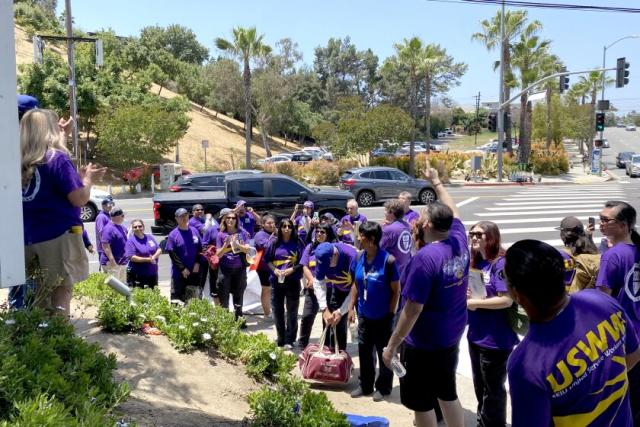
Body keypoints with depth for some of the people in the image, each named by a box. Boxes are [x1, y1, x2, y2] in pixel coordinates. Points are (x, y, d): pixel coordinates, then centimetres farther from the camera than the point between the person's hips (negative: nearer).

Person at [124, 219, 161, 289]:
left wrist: (154, 257, -13)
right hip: (137, 275, -6)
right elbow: (132, 257, -15)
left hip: (152, 273, 6)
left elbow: (159, 250, 9)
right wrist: (147, 259, -21)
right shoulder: (131, 240, -6)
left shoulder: (150, 237, 11)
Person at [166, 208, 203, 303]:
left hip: (194, 271, 4)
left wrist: (197, 263, -3)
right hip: (179, 273, -4)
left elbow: (200, 249, 10)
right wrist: (183, 268, -12)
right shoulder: (173, 234, -7)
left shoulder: (194, 231, 5)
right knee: (177, 298, -1)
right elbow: (172, 253, -9)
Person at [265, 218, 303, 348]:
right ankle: (281, 340, 21)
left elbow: (302, 262, -1)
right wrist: (274, 270, -9)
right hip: (276, 281, 2)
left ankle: (289, 341, 13)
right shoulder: (275, 243, 3)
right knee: (277, 311, 8)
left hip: (293, 281, -2)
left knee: (292, 311, 4)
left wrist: (292, 269, -16)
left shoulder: (297, 243, -2)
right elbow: (268, 260, 8)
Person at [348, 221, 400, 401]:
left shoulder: (388, 260, -20)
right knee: (364, 350, 16)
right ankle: (365, 385, 32)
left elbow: (396, 290, -13)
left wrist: (391, 314, -12)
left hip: (383, 317, -5)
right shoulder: (358, 258, -3)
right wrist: (351, 307, 6)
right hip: (364, 315, 6)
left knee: (384, 352, 10)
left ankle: (383, 387, 27)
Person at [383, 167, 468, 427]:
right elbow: (452, 211, 16)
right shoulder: (459, 241, -6)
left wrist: (392, 346, -17)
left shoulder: (425, 258, -27)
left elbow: (413, 309, -25)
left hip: (423, 342, -8)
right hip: (451, 336, 8)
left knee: (422, 403, 9)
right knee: (448, 393, 22)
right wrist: (436, 182, 29)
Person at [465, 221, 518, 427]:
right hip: (476, 336, 8)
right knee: (480, 387, 23)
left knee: (493, 390, 9)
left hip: (496, 339, -8)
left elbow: (506, 300, -26)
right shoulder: (476, 263, 6)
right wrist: (467, 295, -4)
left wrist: (475, 302, -19)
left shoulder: (501, 264, -18)